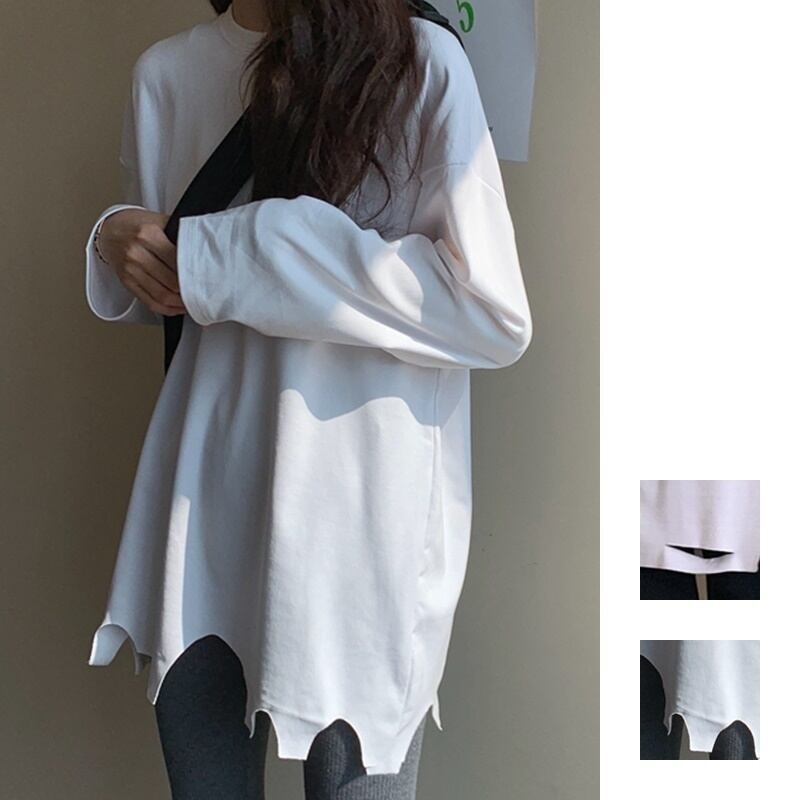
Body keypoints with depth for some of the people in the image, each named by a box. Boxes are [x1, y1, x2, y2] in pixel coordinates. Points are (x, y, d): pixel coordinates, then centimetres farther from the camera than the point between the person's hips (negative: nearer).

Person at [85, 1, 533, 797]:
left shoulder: (422, 64, -8)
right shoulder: (165, 71, 8)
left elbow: (495, 315, -16)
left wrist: (241, 254, -17)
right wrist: (116, 239, -4)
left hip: (359, 514, -4)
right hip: (202, 500, 4)